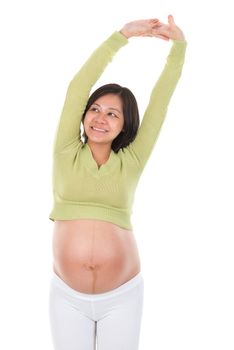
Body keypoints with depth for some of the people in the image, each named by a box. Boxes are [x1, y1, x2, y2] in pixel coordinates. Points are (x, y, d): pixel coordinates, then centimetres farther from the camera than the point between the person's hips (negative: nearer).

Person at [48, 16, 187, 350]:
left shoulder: (130, 162, 1)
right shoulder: (66, 154, 0)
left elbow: (161, 99, -2)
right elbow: (78, 86, -6)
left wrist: (179, 44, -7)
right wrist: (122, 35, -9)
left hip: (122, 296, 0)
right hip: (67, 296, 0)